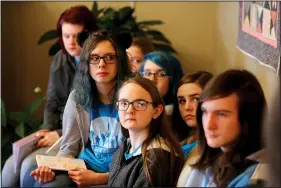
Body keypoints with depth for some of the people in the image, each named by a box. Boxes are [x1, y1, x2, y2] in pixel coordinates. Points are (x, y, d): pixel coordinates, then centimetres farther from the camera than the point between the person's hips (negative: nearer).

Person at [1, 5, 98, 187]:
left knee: (32, 166, -25)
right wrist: (48, 130, -5)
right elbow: (52, 102, 14)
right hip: (59, 130, 7)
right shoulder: (59, 60, 7)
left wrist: (61, 135, -17)